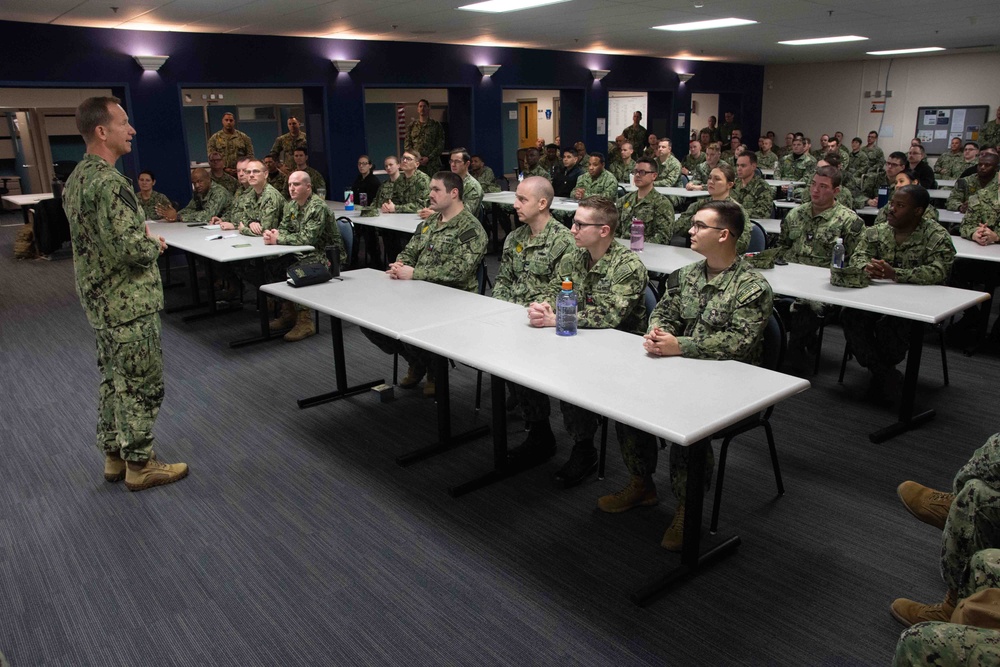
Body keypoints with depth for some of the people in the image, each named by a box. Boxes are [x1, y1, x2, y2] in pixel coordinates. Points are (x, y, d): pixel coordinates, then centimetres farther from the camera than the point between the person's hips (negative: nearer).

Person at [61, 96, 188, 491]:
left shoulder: (77, 178, 10)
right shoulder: (107, 182, -23)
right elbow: (132, 248, -28)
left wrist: (141, 236, 8)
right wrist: (155, 244, -7)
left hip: (99, 301, 10)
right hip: (129, 305, -10)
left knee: (113, 380, 19)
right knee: (141, 386, 3)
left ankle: (114, 456, 32)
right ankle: (140, 465, 15)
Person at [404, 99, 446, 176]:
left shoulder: (436, 125, 8)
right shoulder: (412, 126, 14)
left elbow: (440, 145, 1)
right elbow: (406, 145, 11)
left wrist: (428, 158, -10)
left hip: (432, 164, -1)